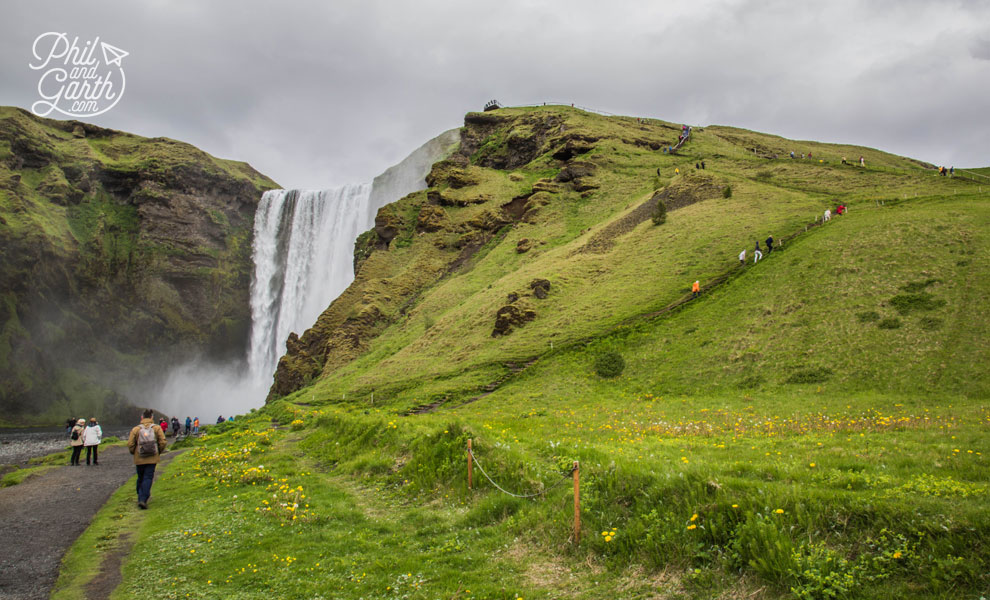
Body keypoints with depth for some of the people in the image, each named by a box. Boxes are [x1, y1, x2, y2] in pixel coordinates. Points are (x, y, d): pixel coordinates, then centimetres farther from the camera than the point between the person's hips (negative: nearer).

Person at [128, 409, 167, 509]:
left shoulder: (136, 429, -3)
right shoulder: (157, 428, -3)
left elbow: (130, 444, -7)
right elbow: (163, 442, -8)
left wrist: (134, 453, 12)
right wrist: (158, 452, 10)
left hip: (139, 459, 1)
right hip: (152, 459, -1)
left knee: (140, 478, 17)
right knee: (148, 478, -2)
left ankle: (140, 498, 25)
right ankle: (143, 500, -14)